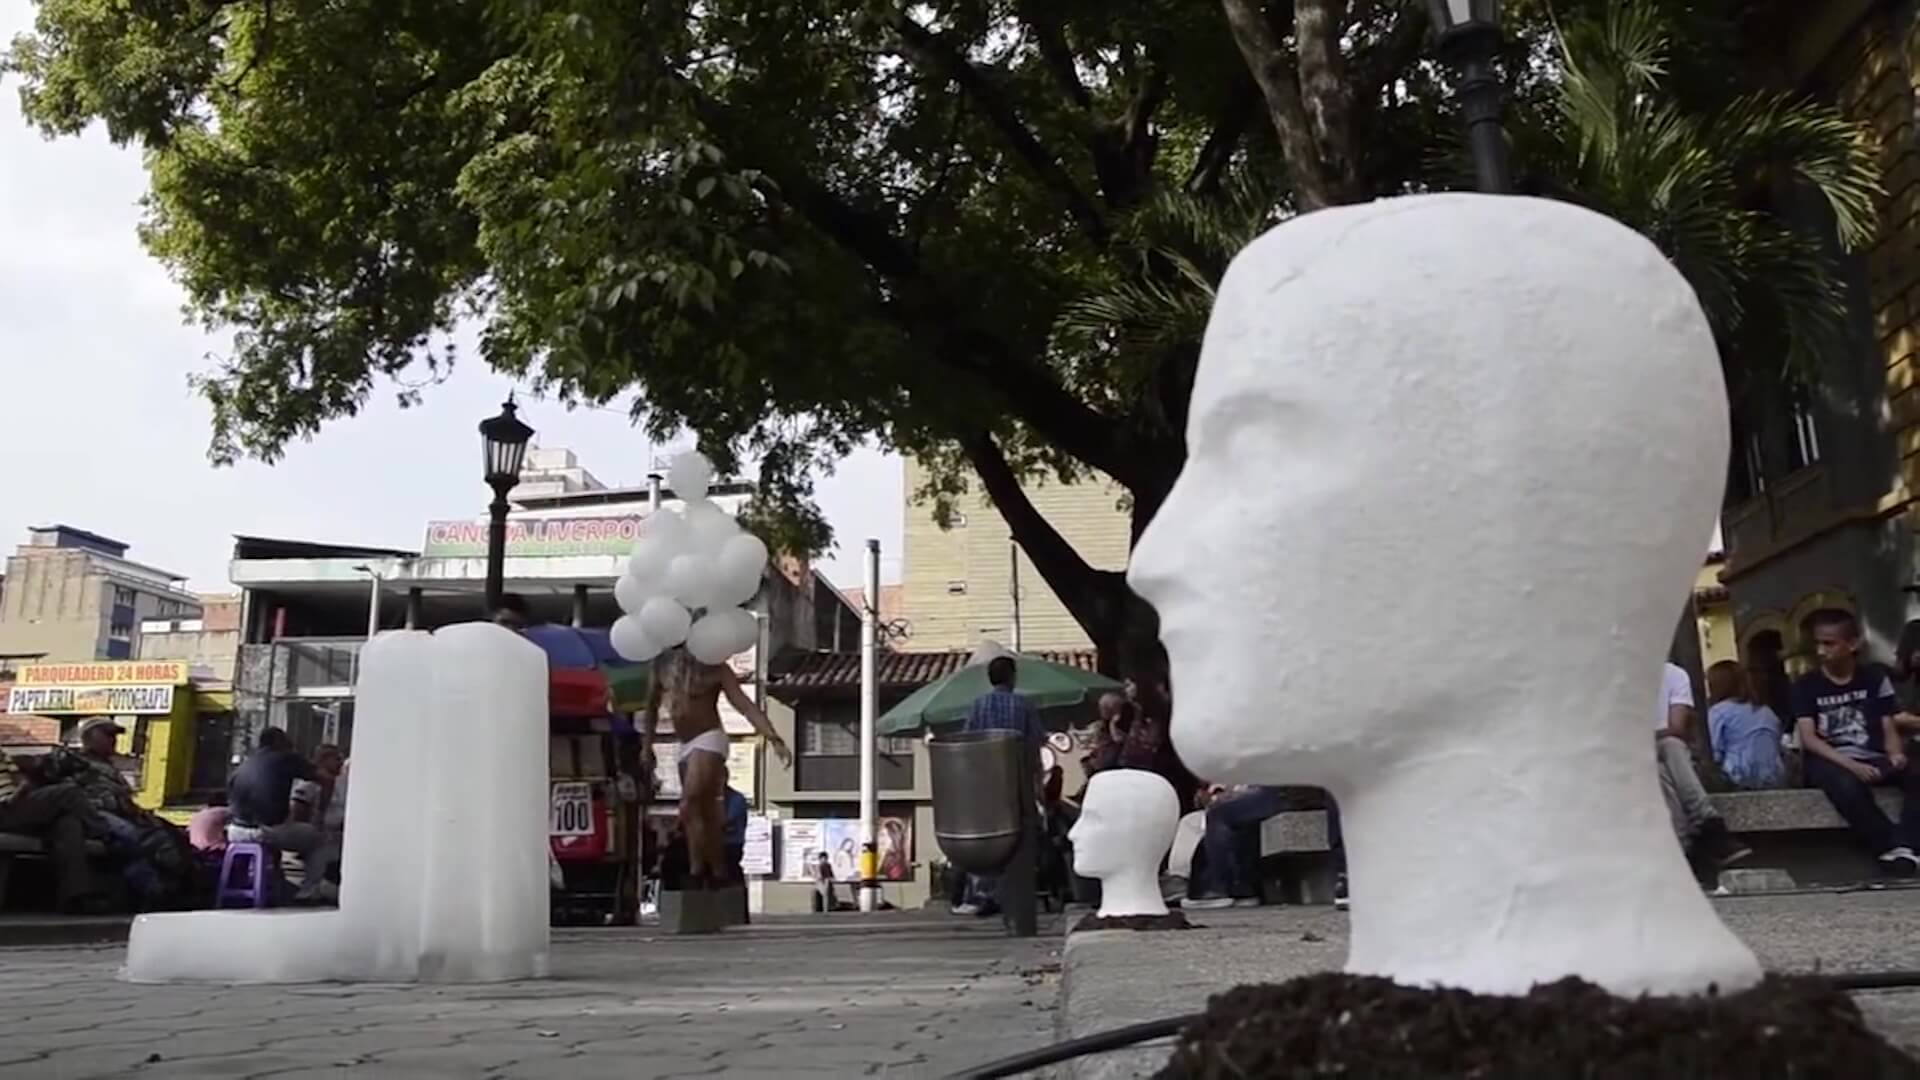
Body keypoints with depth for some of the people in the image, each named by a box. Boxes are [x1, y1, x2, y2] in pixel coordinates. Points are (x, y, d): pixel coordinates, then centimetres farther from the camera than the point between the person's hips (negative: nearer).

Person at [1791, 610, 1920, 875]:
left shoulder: (1875, 677, 9)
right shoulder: (1806, 685, 2)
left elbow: (1889, 728, 7)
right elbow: (1809, 739, -7)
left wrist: (1896, 754, -16)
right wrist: (1850, 765, -21)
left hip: (1873, 759, 3)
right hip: (1829, 761, -3)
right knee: (1848, 787, -39)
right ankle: (1891, 846, -24)